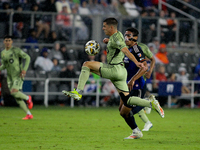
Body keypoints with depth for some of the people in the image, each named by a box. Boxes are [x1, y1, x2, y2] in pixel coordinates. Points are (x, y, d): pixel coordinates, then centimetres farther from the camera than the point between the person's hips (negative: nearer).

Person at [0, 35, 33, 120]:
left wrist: (24, 69, -18)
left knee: (14, 92, -24)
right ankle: (29, 114, 7)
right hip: (10, 77, 6)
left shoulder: (16, 50, -9)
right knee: (17, 98, 1)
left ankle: (28, 98, 5)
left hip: (18, 75, -6)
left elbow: (27, 57, -7)